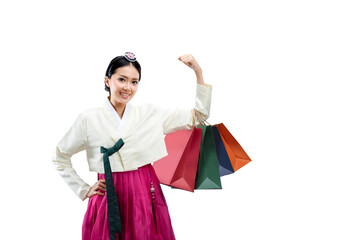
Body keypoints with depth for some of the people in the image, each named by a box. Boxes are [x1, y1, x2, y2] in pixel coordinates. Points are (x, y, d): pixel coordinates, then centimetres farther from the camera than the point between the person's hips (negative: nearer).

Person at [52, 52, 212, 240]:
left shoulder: (150, 114, 3)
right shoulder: (89, 119, -1)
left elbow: (199, 116, 5)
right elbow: (60, 157, 11)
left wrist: (198, 72, -2)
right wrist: (84, 190, 6)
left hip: (145, 198, 1)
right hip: (109, 201, -1)